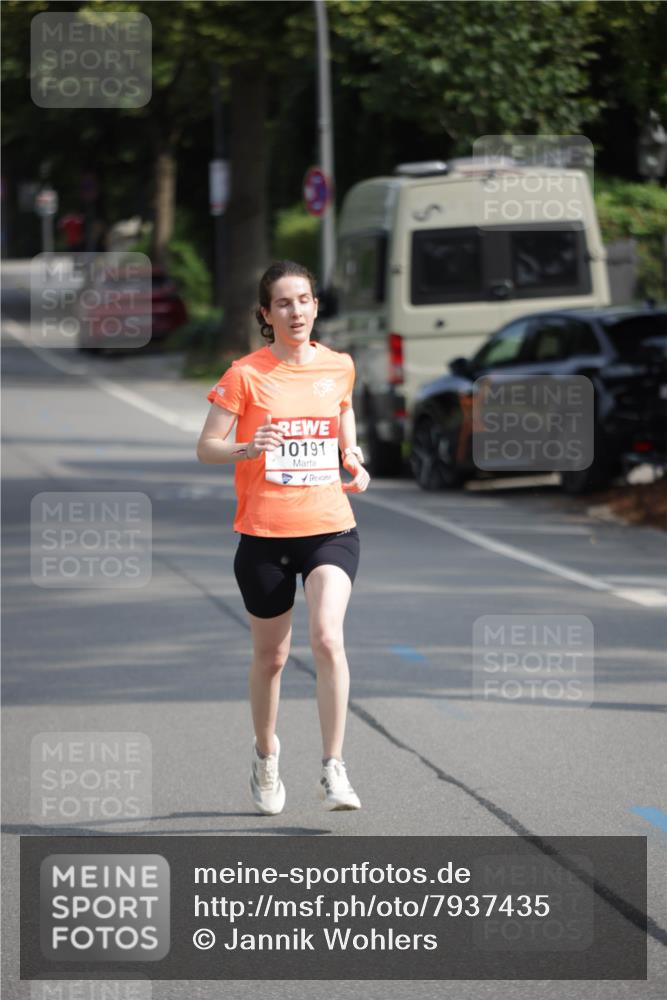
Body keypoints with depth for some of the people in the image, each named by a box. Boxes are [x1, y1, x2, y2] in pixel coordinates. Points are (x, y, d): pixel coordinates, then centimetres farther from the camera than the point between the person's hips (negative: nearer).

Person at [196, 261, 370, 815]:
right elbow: (207, 447, -5)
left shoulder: (339, 366, 5)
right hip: (264, 534, -1)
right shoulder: (246, 374, -5)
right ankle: (266, 755, 37)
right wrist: (247, 449, -26)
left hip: (330, 526, 1)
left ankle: (333, 770, -16)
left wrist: (353, 459, 6)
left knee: (328, 638, -20)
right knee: (271, 656, 10)